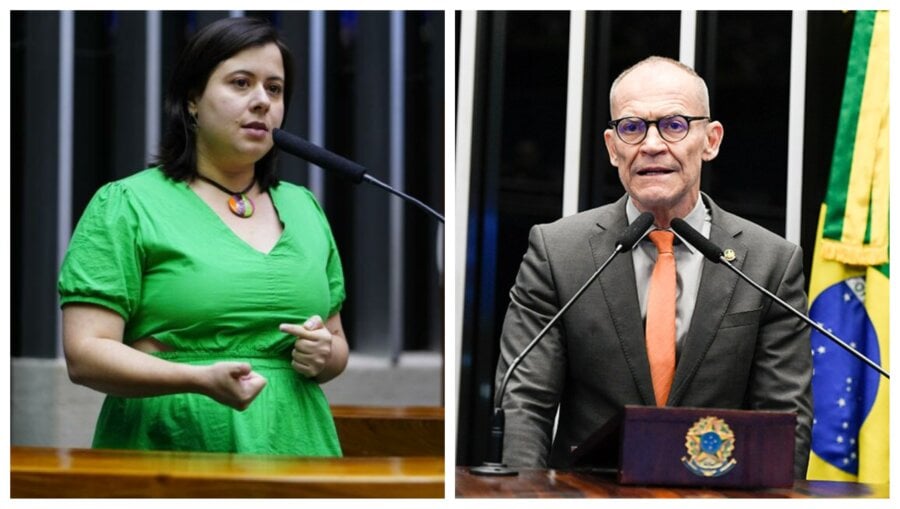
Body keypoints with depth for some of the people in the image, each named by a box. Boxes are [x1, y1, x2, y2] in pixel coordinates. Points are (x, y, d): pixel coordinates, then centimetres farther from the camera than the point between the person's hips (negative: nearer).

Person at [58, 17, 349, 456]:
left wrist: (325, 355, -2)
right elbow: (85, 356, -10)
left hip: (297, 442, 5)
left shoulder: (304, 208, 14)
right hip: (172, 443, -5)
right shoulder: (127, 205, -3)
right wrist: (200, 379, -25)